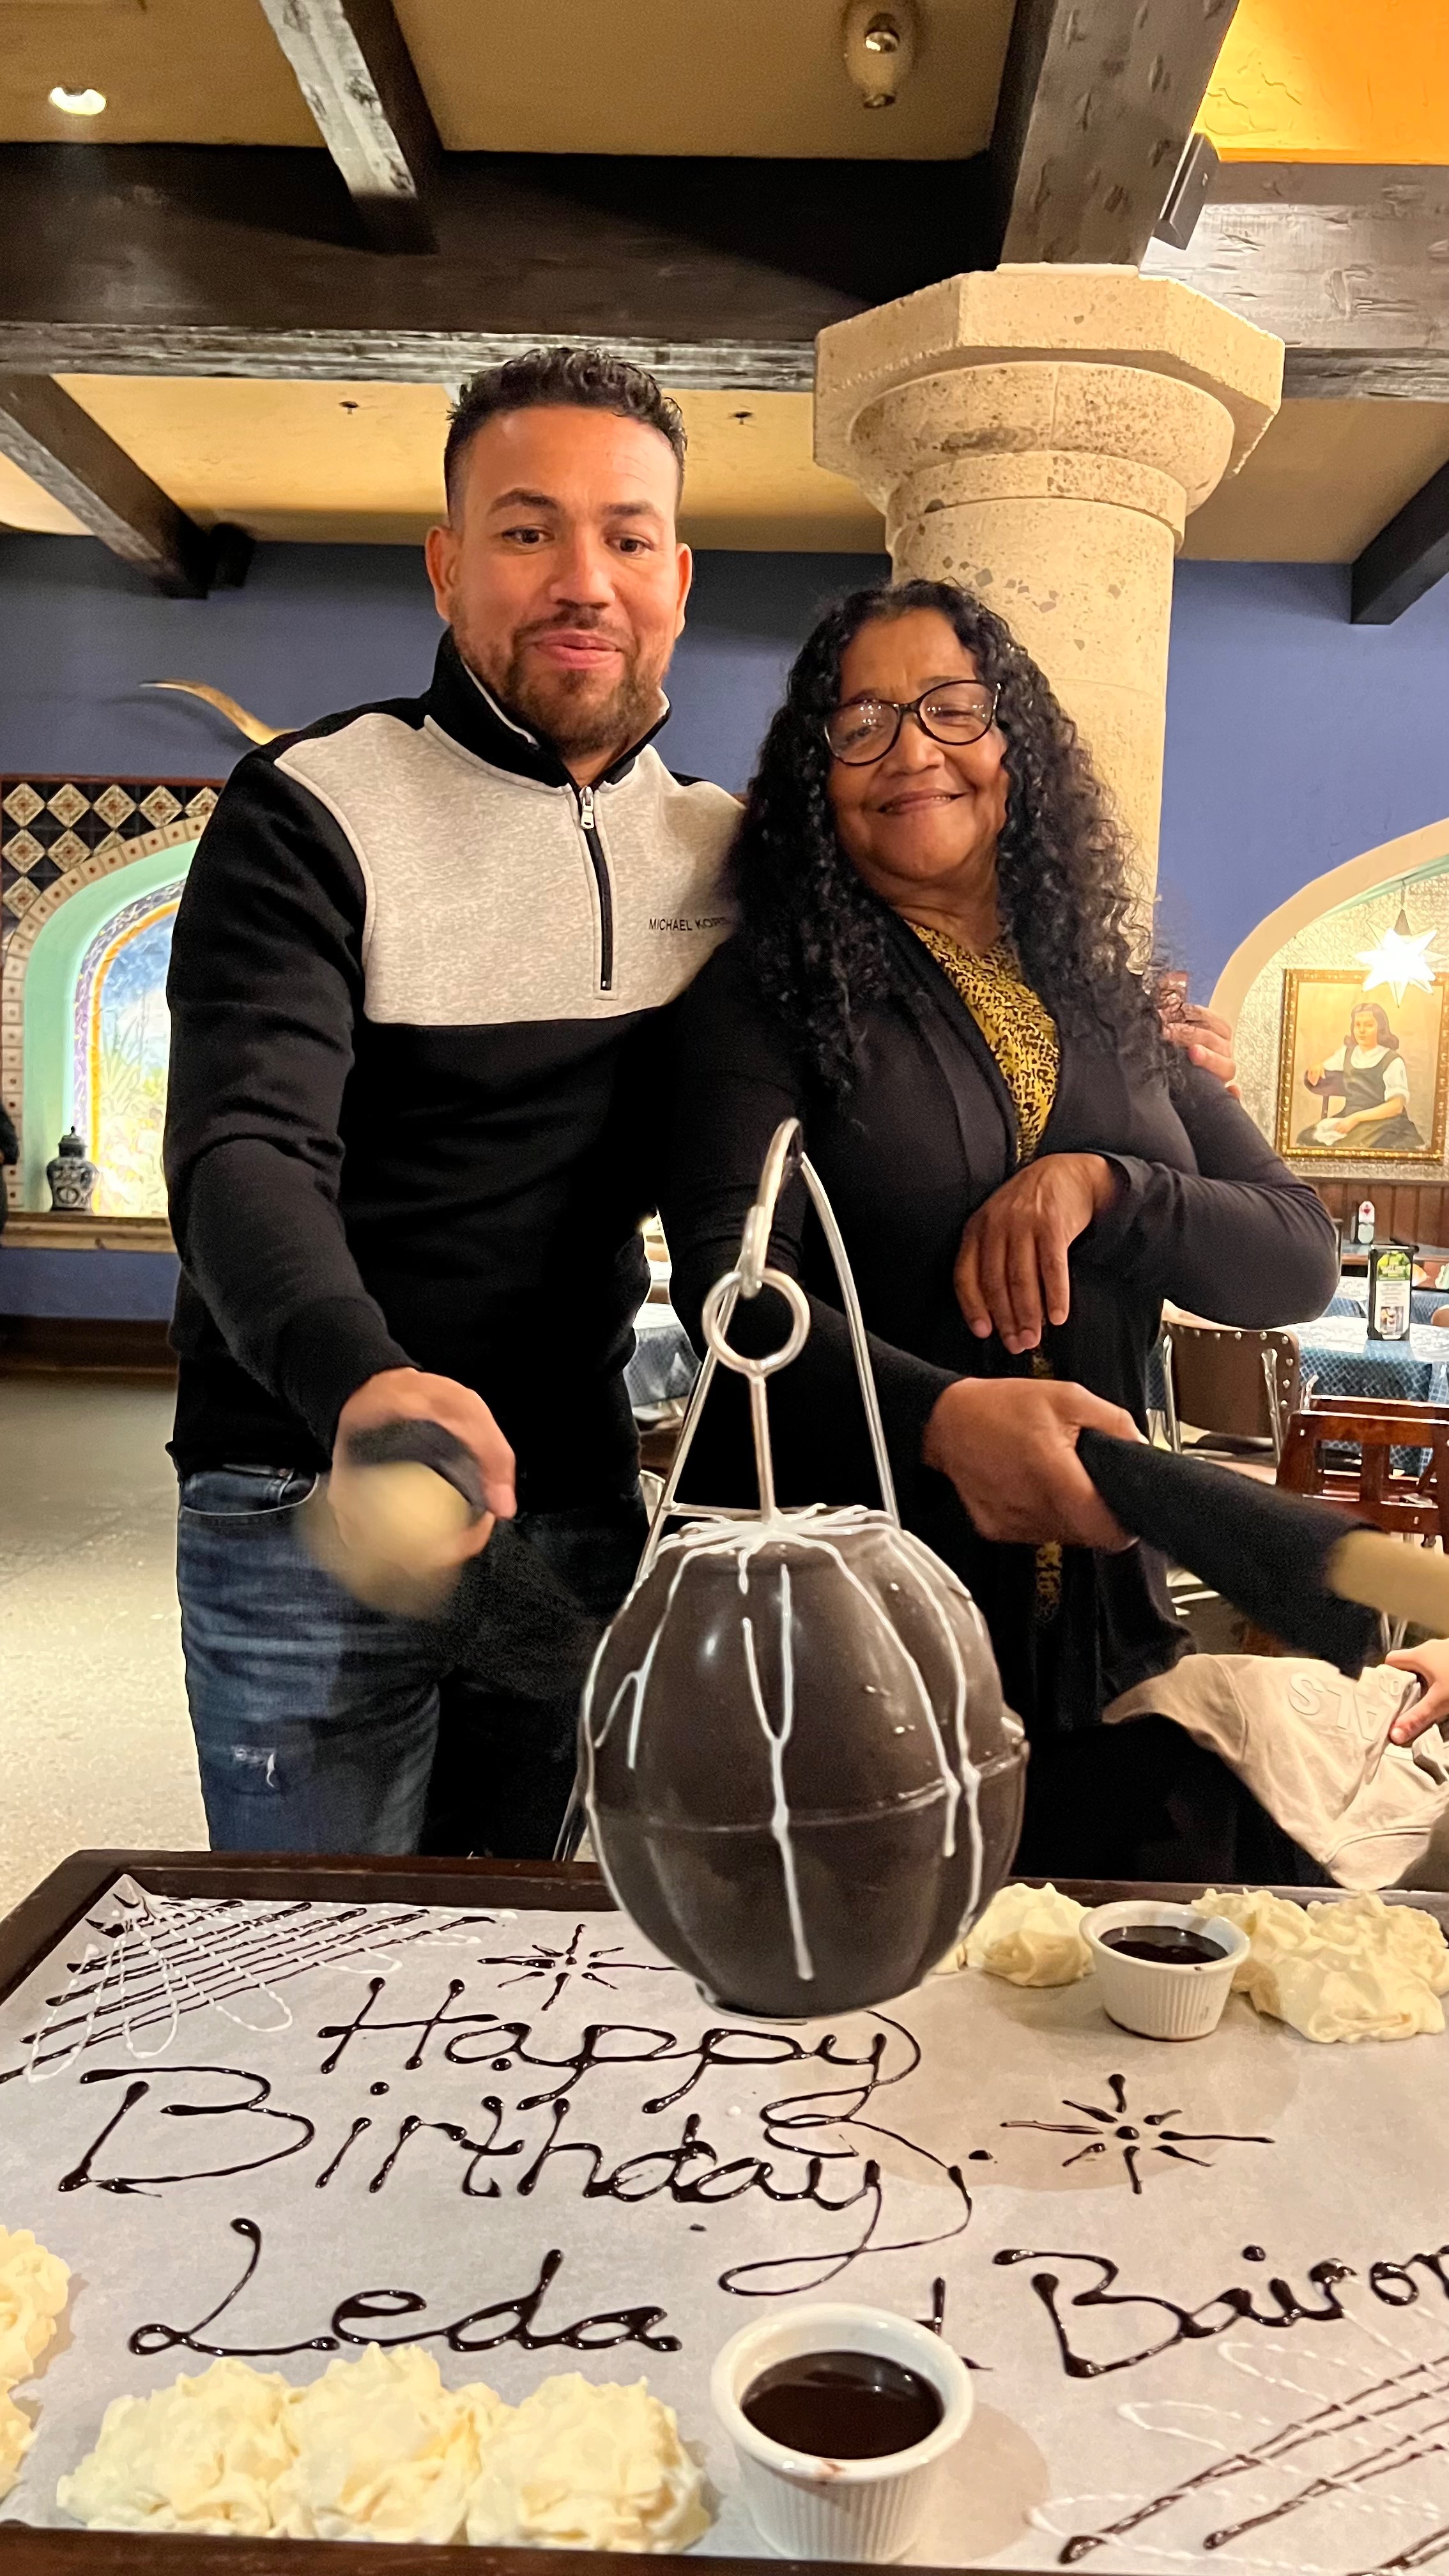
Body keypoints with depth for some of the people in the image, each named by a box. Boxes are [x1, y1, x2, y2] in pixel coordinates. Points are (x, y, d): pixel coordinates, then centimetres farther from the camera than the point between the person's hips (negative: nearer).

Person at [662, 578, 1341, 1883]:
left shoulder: (1108, 1004, 10)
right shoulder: (766, 995, -3)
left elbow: (1303, 1259, 5)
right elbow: (729, 1287, -17)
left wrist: (1097, 1185, -15)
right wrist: (946, 1417, -35)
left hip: (1104, 1627, 4)